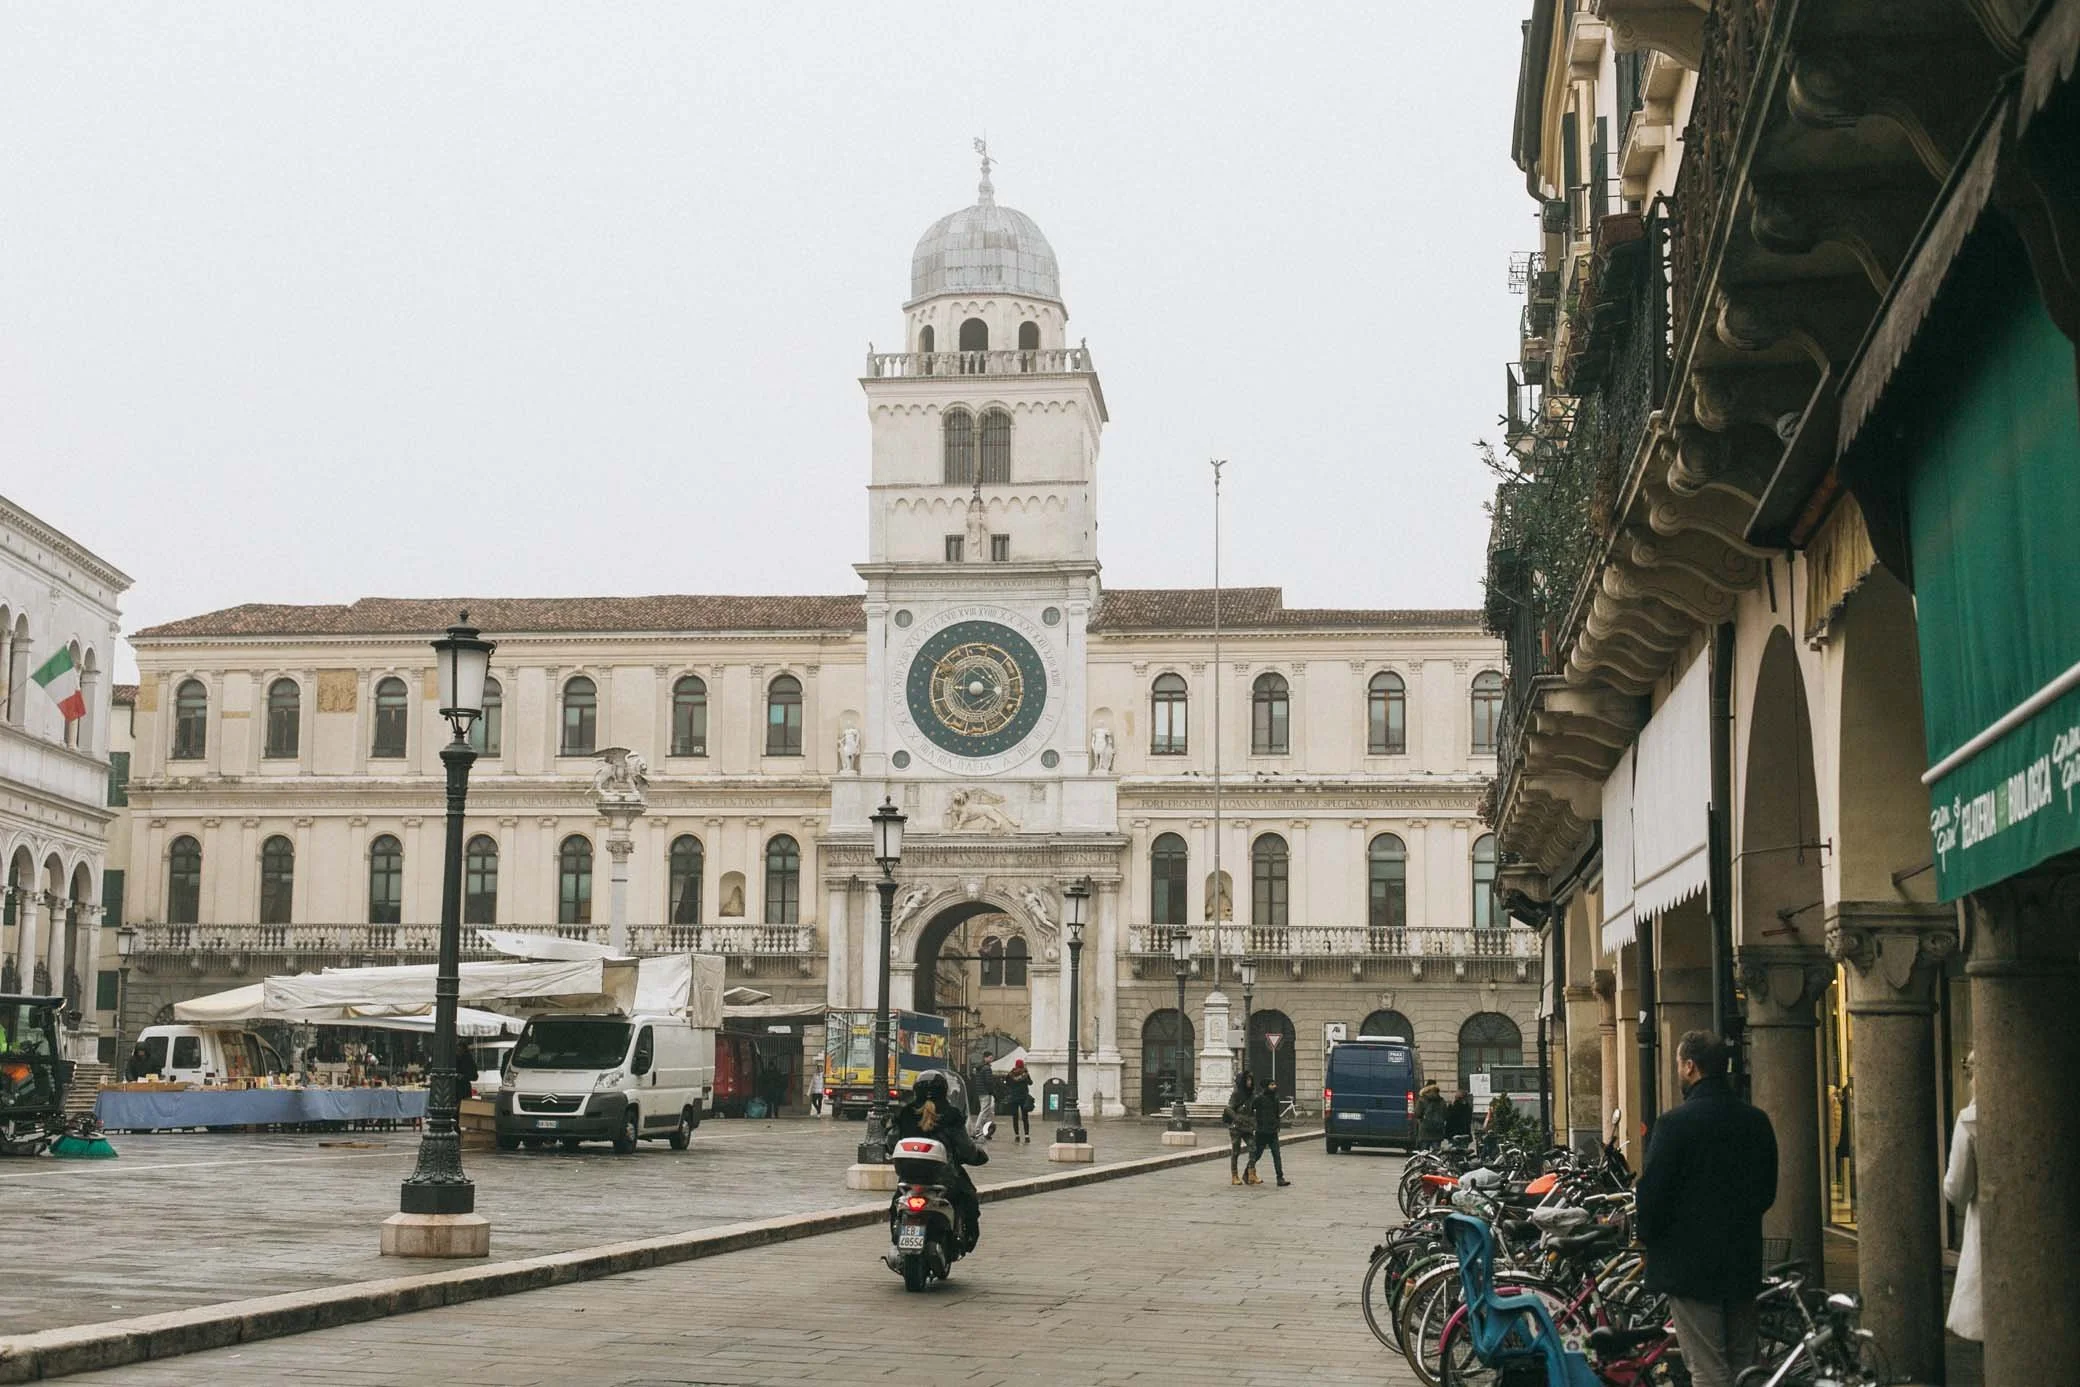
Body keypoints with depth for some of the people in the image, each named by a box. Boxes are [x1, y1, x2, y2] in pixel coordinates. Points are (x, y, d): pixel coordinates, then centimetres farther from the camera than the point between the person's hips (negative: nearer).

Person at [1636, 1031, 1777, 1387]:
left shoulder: (1675, 1123, -15)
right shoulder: (1757, 1121, 5)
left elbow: (1653, 1192, -15)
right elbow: (1768, 1191, 13)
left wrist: (1647, 1235, 3)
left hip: (1689, 1262, -6)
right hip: (1744, 1263, 7)